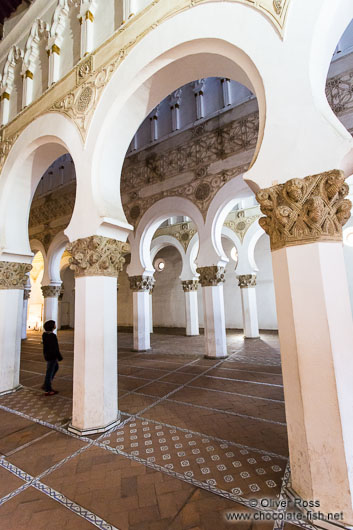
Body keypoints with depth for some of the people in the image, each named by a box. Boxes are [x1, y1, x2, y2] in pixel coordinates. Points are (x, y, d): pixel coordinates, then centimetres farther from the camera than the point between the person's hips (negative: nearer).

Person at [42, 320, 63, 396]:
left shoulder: (45, 334, 3)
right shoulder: (52, 336, -26)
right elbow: (55, 348, -24)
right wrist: (59, 357, -13)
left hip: (47, 355, 10)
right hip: (51, 356, -10)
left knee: (56, 367, 25)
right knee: (50, 371, 3)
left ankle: (46, 385, 30)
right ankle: (47, 390, 16)